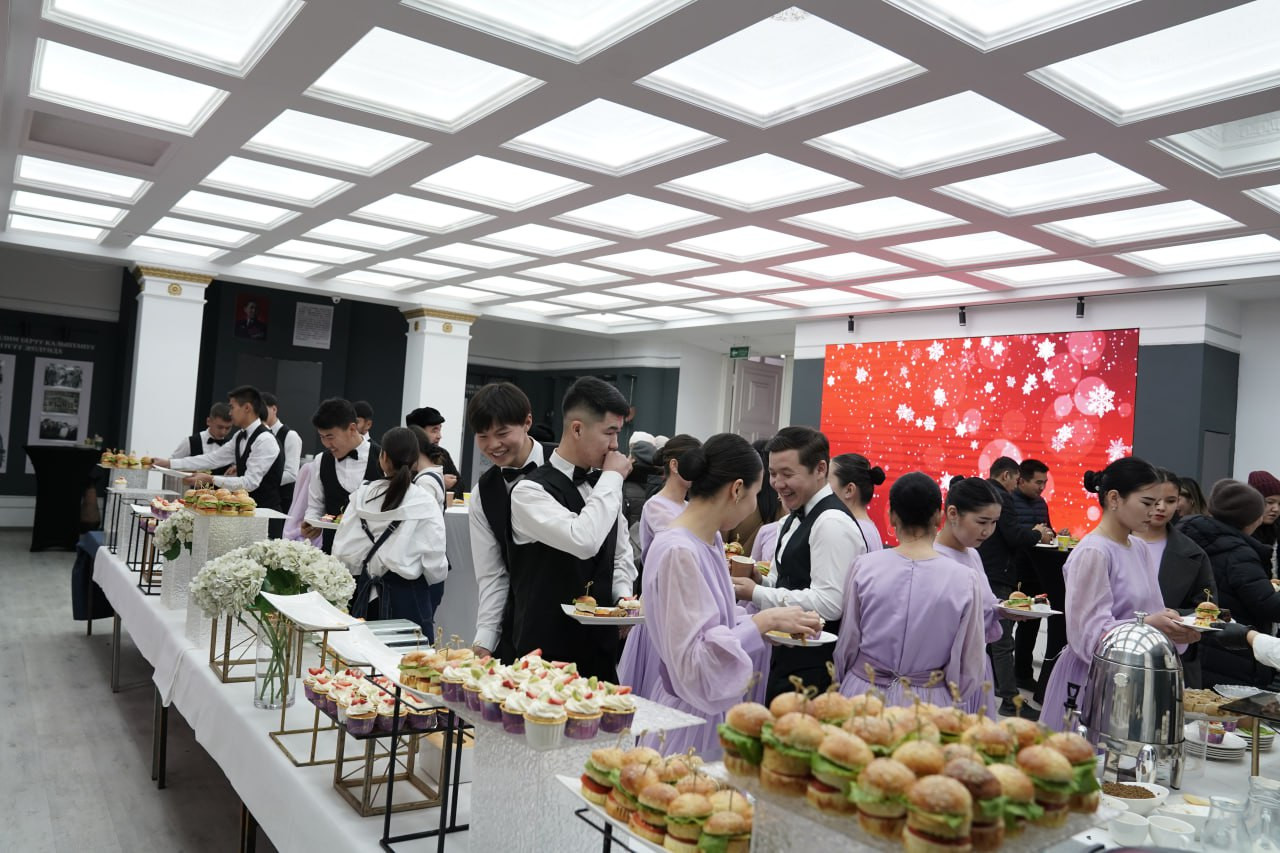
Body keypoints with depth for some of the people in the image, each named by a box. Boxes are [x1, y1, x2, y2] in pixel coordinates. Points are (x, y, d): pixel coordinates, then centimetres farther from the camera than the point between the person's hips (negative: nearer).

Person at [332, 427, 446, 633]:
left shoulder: (362, 495, -3)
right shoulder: (425, 502, -10)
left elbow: (342, 551, -5)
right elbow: (435, 568, -10)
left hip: (366, 595, 3)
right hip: (408, 596, -3)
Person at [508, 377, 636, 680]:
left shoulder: (604, 486, 7)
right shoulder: (530, 491, -15)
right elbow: (583, 541, -31)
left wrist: (624, 597, 0)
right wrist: (612, 478, -19)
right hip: (546, 650, -6)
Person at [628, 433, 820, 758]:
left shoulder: (711, 539, 3)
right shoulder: (678, 552, -24)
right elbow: (691, 665, -24)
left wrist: (775, 620, 2)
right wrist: (764, 621, -21)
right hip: (684, 716, -9)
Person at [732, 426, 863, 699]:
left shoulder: (832, 523, -17)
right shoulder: (798, 516, 13)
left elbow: (828, 604, -24)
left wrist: (756, 594, -19)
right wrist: (759, 580, 1)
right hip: (789, 656, 9)